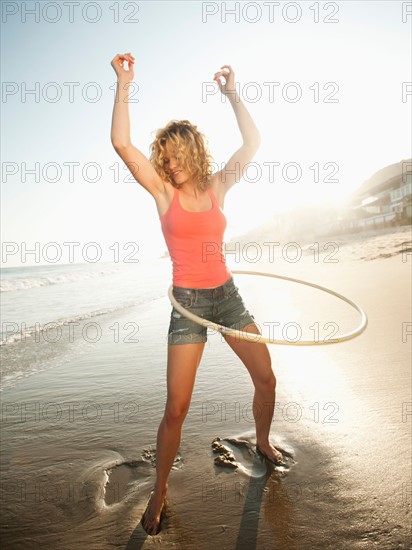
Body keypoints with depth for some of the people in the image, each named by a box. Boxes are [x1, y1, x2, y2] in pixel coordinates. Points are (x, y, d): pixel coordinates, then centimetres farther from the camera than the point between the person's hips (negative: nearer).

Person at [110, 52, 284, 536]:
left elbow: (252, 143, 2)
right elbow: (121, 143, -12)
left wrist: (231, 94, 1)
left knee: (266, 378, 12)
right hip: (187, 301, -4)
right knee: (176, 408, -5)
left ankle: (263, 442, 41)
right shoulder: (163, 192, -2)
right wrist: (123, 85, -10)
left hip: (227, 295, 4)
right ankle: (159, 491, 19)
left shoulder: (216, 187, 6)